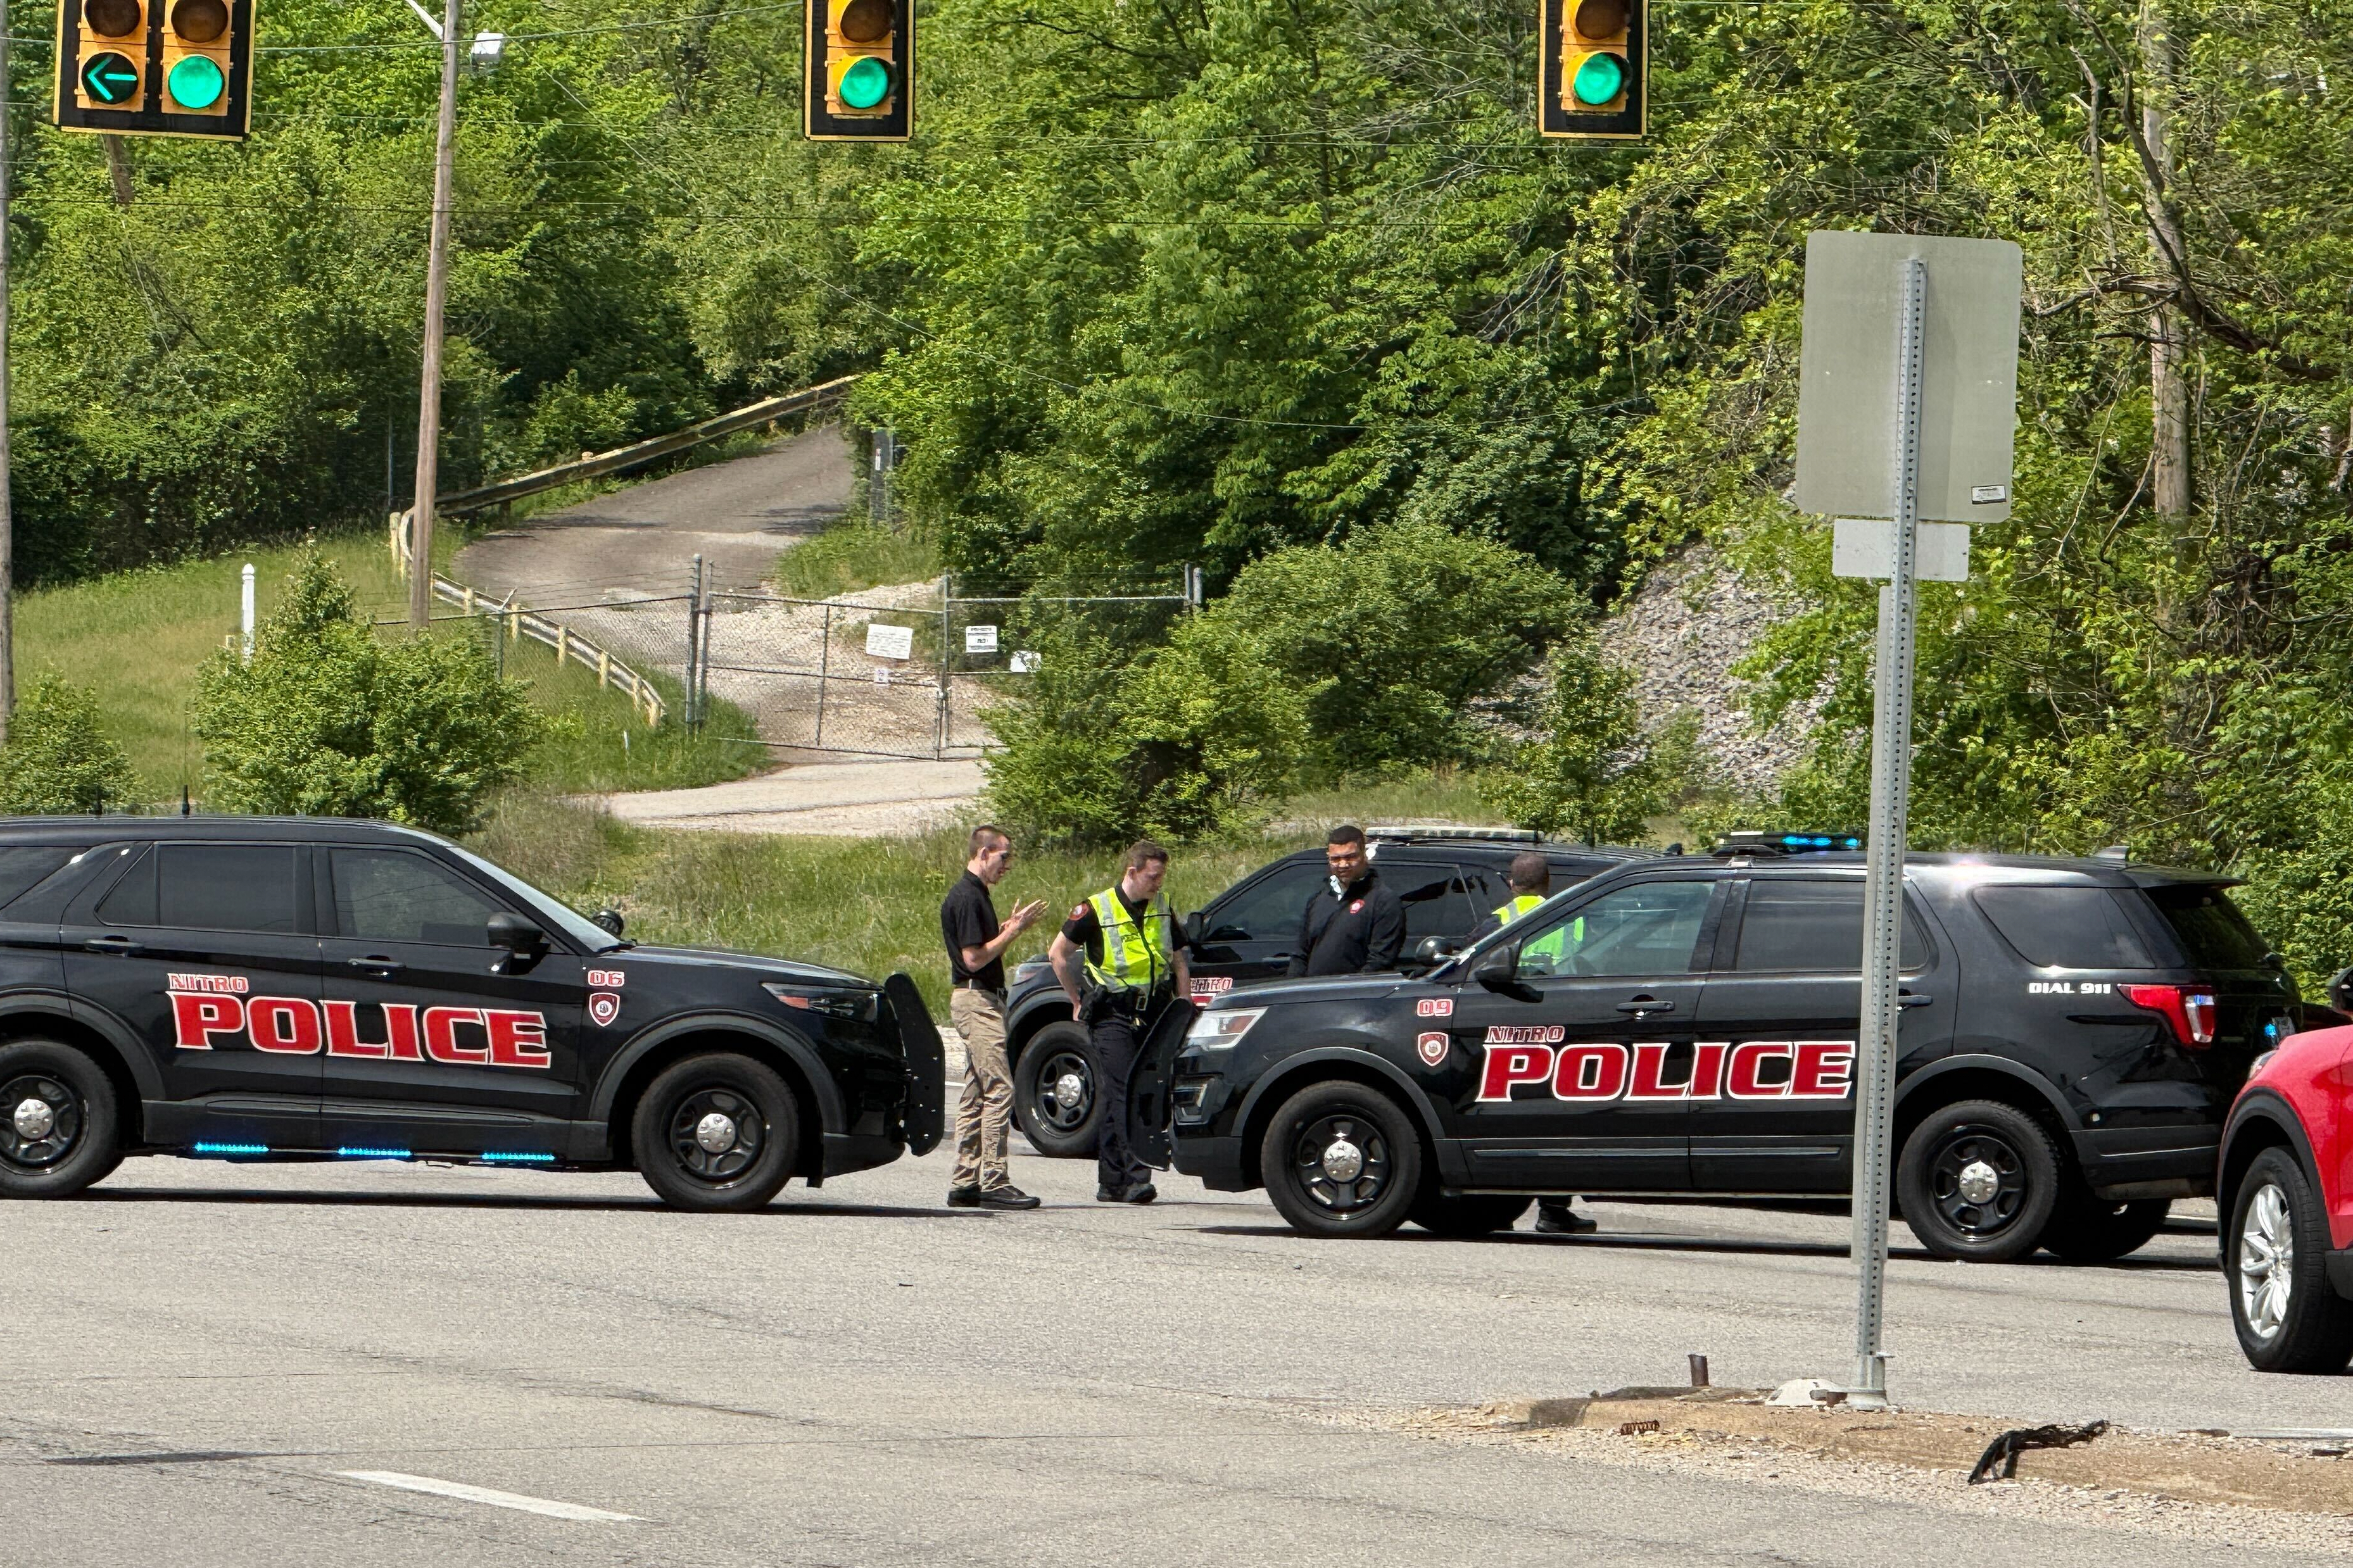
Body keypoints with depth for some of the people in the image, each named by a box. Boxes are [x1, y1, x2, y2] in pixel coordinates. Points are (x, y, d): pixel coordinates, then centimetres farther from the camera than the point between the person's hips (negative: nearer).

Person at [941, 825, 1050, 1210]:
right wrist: (1013, 931, -13)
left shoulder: (977, 895, 17)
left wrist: (1011, 928, 10)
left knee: (975, 1096, 11)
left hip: (983, 1001, 11)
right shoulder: (965, 898, -15)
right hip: (976, 1001, -11)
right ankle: (993, 1182, -16)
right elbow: (974, 958, -19)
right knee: (998, 1090, -13)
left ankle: (965, 1183, 12)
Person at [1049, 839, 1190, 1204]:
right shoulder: (1097, 910, -6)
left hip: (1154, 1015, 5)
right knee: (1122, 1096, -14)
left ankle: (1111, 1180, 13)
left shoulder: (1162, 909, 10)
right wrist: (1078, 1002, 6)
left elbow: (1179, 963, 20)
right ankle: (1135, 1178, -22)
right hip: (1112, 1018, -5)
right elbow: (1058, 954, 3)